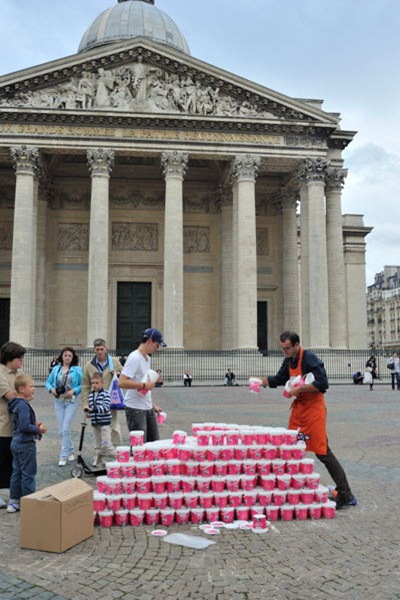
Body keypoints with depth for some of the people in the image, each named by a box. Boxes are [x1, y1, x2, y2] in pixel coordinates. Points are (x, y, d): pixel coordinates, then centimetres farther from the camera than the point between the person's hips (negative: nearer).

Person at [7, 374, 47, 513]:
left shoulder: (16, 404, 9)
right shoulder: (23, 406, -23)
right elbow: (25, 426, -27)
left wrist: (34, 425, 9)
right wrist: (39, 430, -13)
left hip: (16, 443, 10)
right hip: (26, 445, -10)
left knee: (16, 472, 16)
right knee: (28, 474, 1)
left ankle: (14, 502, 24)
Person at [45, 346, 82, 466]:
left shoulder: (77, 370, -3)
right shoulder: (56, 369, 6)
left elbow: (82, 385, -3)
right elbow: (48, 382, 9)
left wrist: (73, 391, -18)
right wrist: (51, 389, -10)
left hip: (71, 401, -4)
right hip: (58, 401, 4)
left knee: (66, 429, -9)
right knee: (61, 430, 10)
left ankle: (63, 456, -1)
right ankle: (70, 451, 28)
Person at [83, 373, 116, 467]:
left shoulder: (105, 394, -11)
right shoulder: (90, 395, 9)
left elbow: (106, 407, -23)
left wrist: (93, 409, -30)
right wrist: (87, 411, -1)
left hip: (104, 422, -6)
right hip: (95, 423, 6)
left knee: (106, 444, -11)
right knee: (98, 445, 14)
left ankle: (115, 459, 0)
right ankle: (100, 463, 22)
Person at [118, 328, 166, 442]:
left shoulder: (147, 358, 14)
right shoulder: (134, 358, -15)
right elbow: (121, 383, -24)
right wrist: (144, 385, -21)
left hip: (148, 408, 9)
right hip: (135, 408, -9)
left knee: (155, 442, 12)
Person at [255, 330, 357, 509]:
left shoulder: (310, 359, -18)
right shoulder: (288, 361, 8)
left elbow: (322, 384, -25)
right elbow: (279, 379, 20)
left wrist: (299, 388, -25)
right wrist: (261, 380, 6)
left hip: (314, 409, -8)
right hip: (298, 408, 8)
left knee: (322, 451, -8)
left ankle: (346, 495, 1)